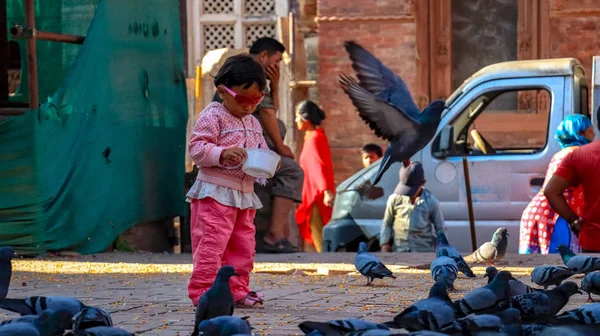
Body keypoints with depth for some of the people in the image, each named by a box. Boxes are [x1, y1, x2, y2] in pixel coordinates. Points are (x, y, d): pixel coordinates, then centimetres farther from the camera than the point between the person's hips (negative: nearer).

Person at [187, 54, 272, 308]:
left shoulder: (253, 123, 15)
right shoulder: (213, 116, -9)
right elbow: (196, 148, -16)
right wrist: (222, 153, -31)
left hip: (244, 195, 8)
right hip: (215, 192, -8)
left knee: (243, 245, 12)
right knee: (212, 242, -11)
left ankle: (237, 290, 21)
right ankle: (202, 291, -8)